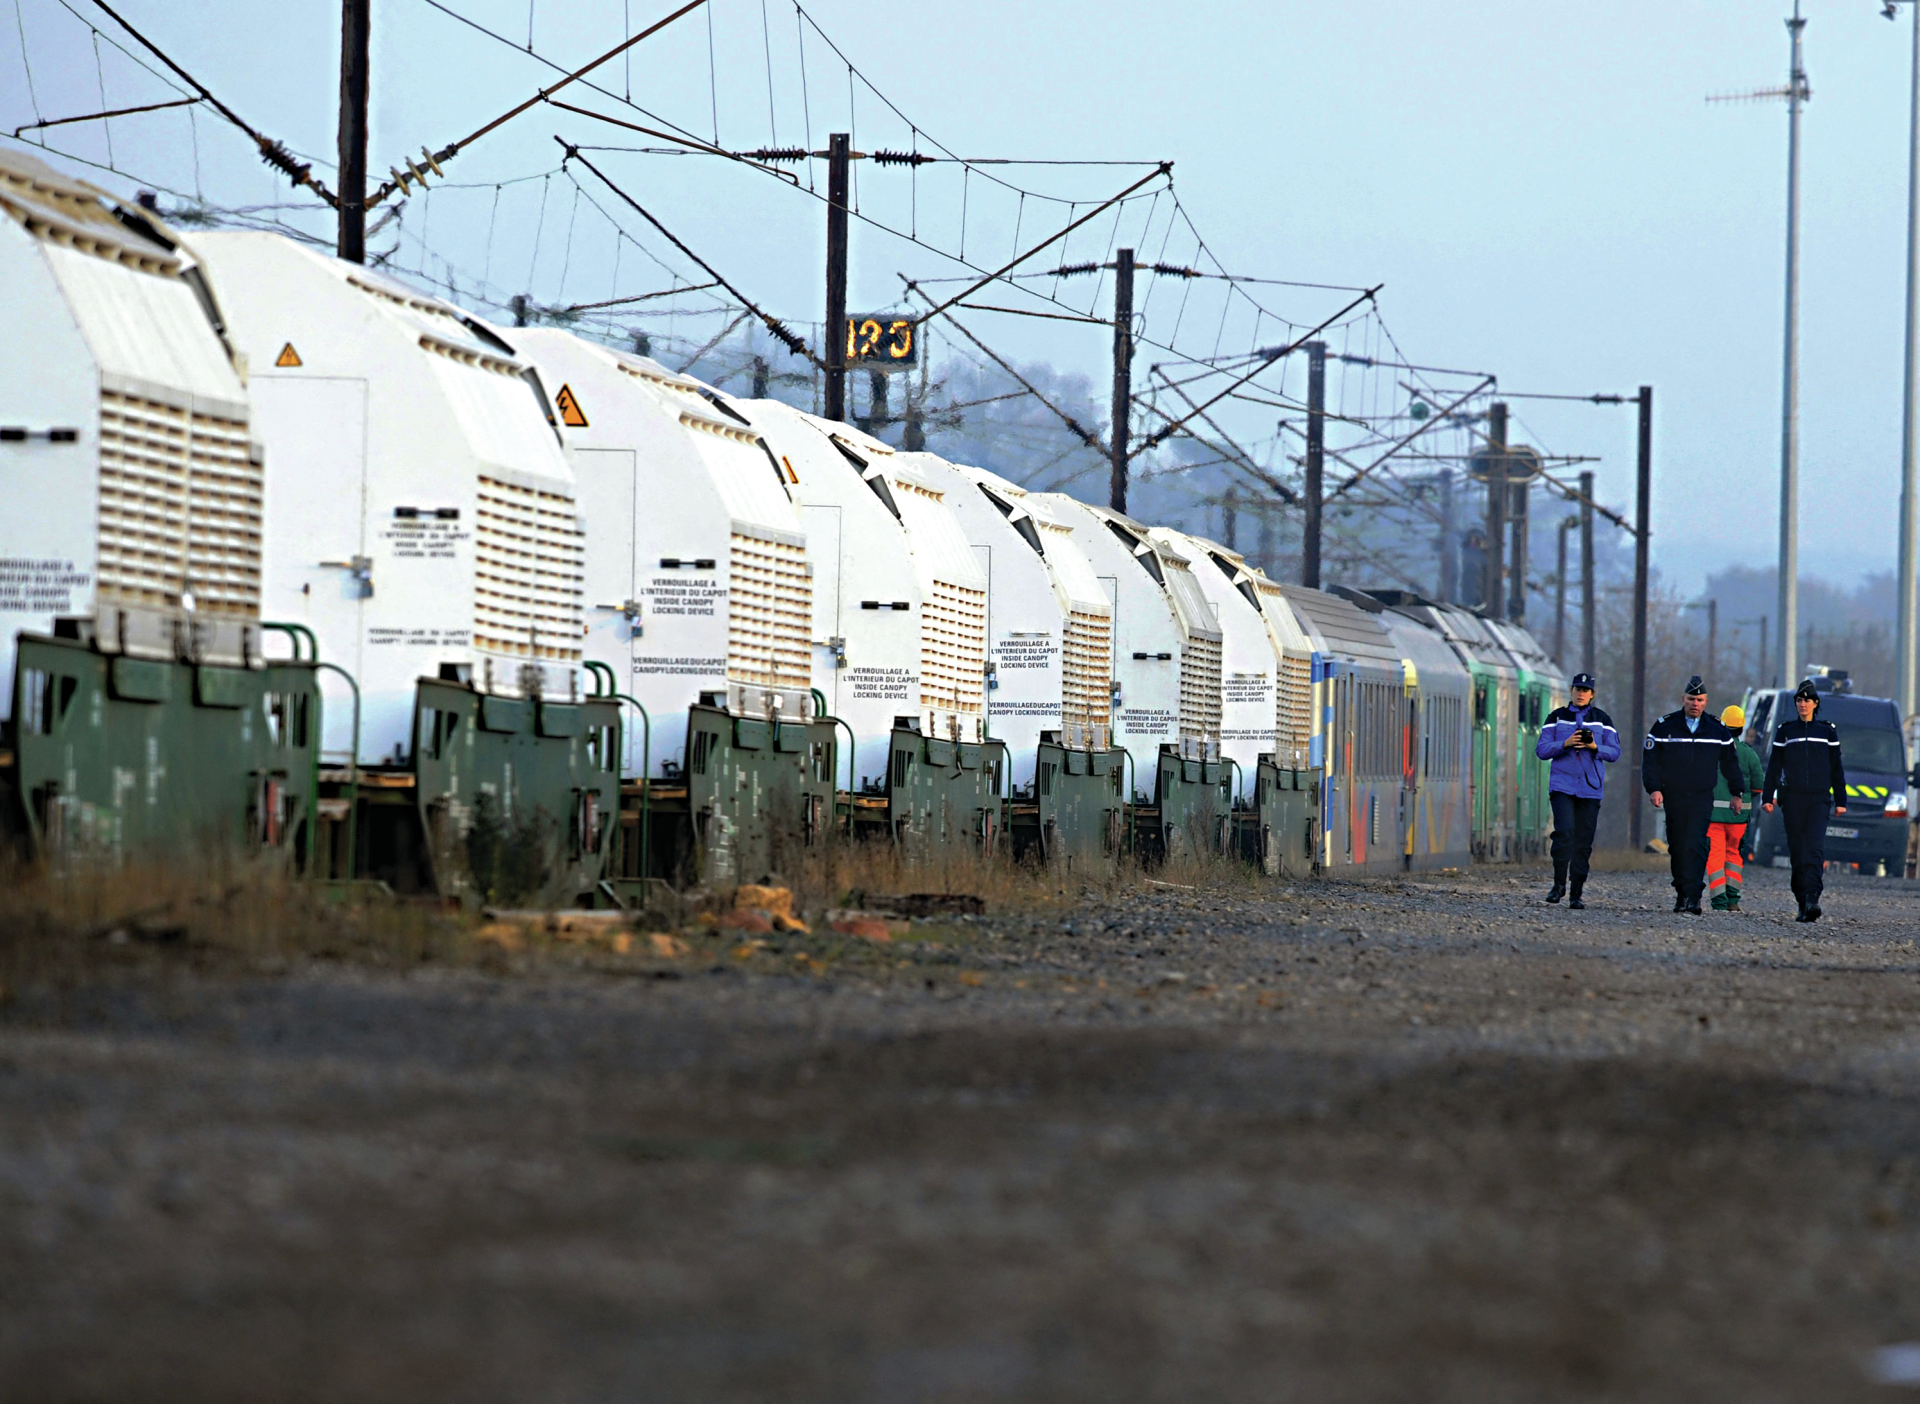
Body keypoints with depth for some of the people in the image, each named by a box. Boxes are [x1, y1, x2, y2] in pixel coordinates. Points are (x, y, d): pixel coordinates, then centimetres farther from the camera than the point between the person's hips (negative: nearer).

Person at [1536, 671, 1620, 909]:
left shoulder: (1602, 720, 10)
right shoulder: (1557, 717, 9)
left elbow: (1614, 752, 8)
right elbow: (1541, 749, 4)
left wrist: (1594, 747, -12)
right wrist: (1565, 744, -13)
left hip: (1590, 787, 1)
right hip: (1562, 784, -1)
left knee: (1584, 840, -1)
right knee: (1564, 831, -18)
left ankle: (1576, 894, 3)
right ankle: (1559, 884, -7)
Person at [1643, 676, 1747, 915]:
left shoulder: (1717, 731, 6)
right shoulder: (1664, 727, 2)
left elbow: (1730, 763, 16)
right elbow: (1651, 759, 1)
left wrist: (1737, 793, 19)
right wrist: (1653, 788, -10)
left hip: (1702, 798, -1)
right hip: (1673, 797, 1)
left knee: (1696, 846, -15)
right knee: (1677, 847, 6)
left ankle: (1693, 896, -20)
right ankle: (1681, 893, 18)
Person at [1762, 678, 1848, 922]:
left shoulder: (1827, 731, 9)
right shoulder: (1785, 731, 9)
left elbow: (1836, 768, 12)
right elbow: (1774, 766, 10)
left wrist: (1841, 800, 8)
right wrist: (1768, 797, 4)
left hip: (1818, 800, -1)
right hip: (1792, 799, 1)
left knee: (1815, 849, -16)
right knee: (1797, 852, 1)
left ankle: (1812, 900, -27)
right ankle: (1803, 904, 7)